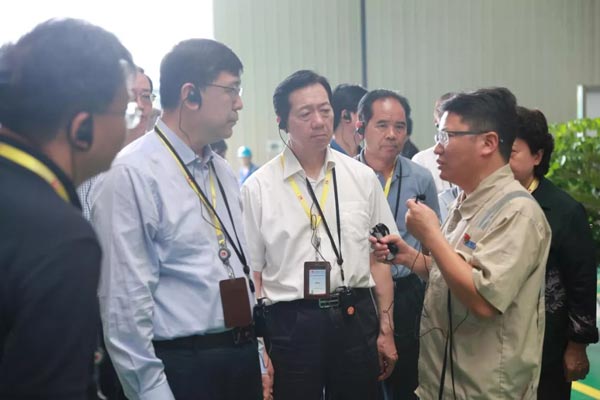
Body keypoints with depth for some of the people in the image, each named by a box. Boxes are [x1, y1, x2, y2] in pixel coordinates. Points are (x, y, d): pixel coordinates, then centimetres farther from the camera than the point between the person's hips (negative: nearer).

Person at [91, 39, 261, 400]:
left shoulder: (223, 172, 10)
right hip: (180, 367, -7)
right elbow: (125, 300, -17)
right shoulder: (131, 175, -15)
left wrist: (255, 356, 15)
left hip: (243, 359, 7)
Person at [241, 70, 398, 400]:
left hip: (356, 318, 3)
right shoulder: (257, 188, -4)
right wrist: (255, 349, -4)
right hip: (291, 323, -2)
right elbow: (252, 274, -1)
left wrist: (386, 329, 6)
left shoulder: (363, 178, 4)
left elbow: (378, 258, 8)